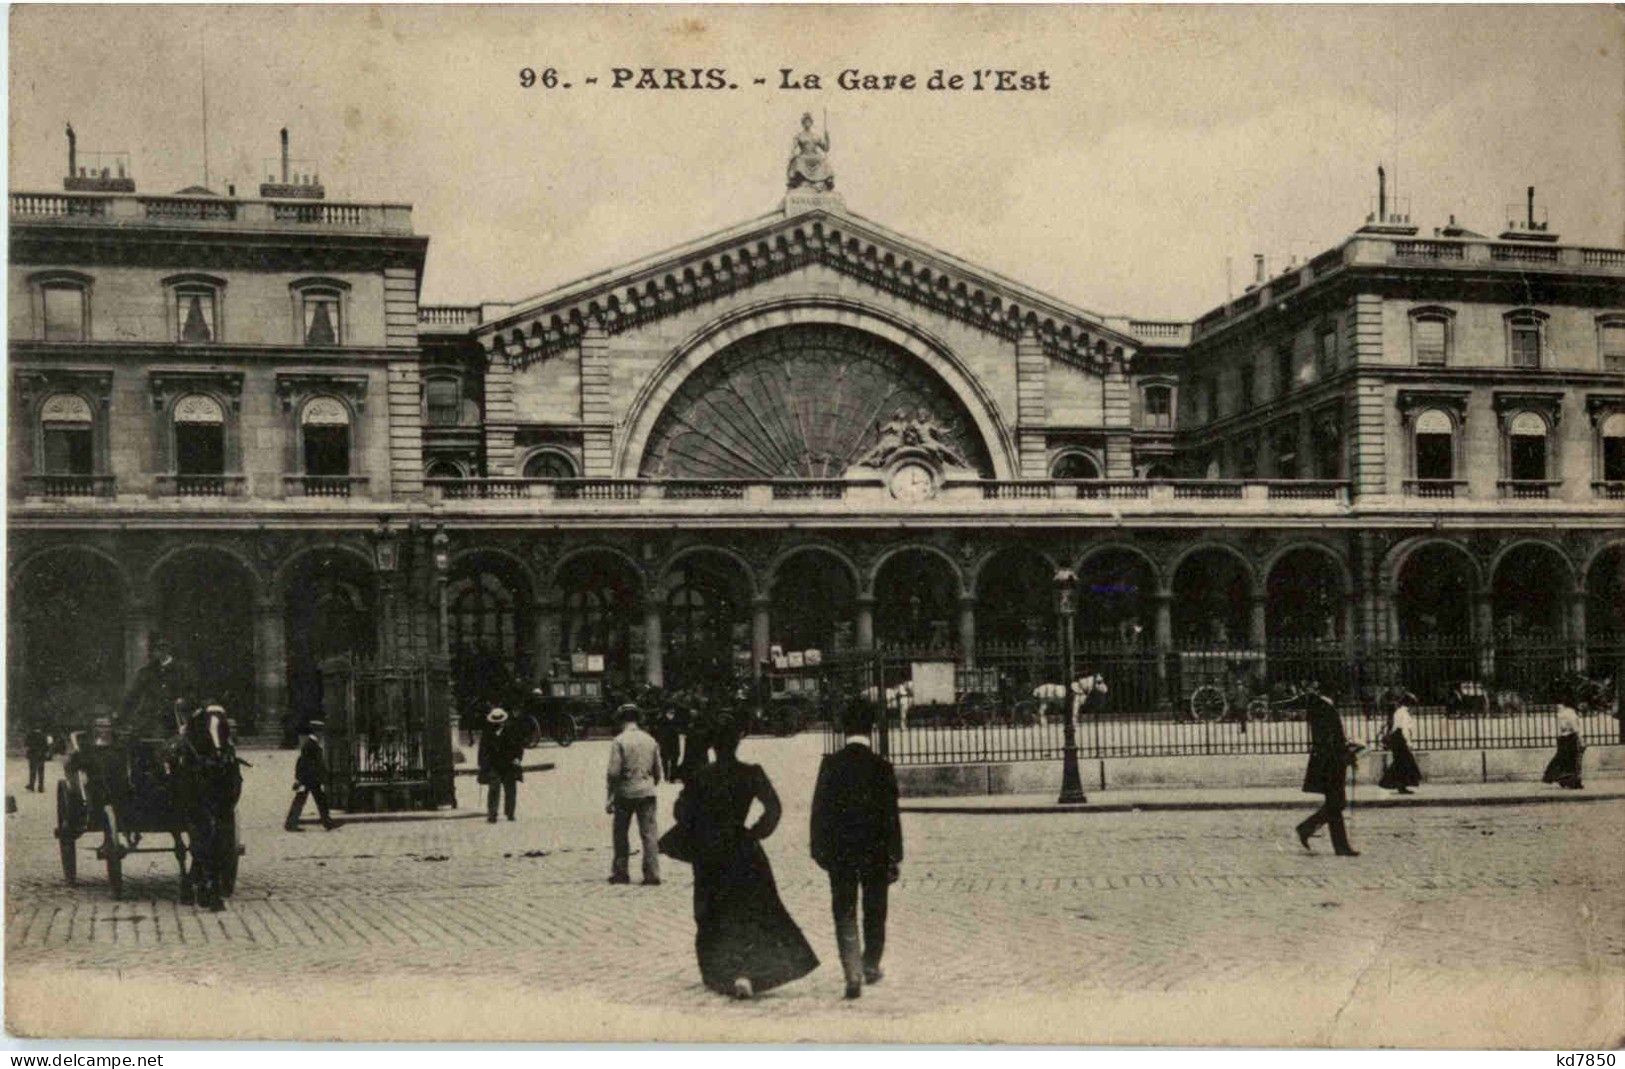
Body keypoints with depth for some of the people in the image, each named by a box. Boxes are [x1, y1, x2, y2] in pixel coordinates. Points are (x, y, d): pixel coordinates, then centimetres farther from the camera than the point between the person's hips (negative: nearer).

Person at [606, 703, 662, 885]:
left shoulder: (619, 741, -8)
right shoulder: (650, 740, 7)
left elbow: (613, 772, -12)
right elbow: (658, 771, 11)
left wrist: (610, 798, -5)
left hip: (625, 793, -3)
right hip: (647, 792, 3)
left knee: (620, 833, 11)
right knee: (649, 834, 3)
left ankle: (620, 873, 15)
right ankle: (652, 875, -1)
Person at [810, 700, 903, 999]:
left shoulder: (830, 765, -5)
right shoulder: (881, 767, -9)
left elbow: (819, 809, -2)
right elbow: (891, 815, -7)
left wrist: (819, 849, 8)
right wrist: (894, 857, -1)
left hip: (839, 852, 0)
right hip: (875, 852, 0)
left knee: (844, 915, 4)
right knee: (874, 912, 17)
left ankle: (853, 973, -8)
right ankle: (870, 966, 27)